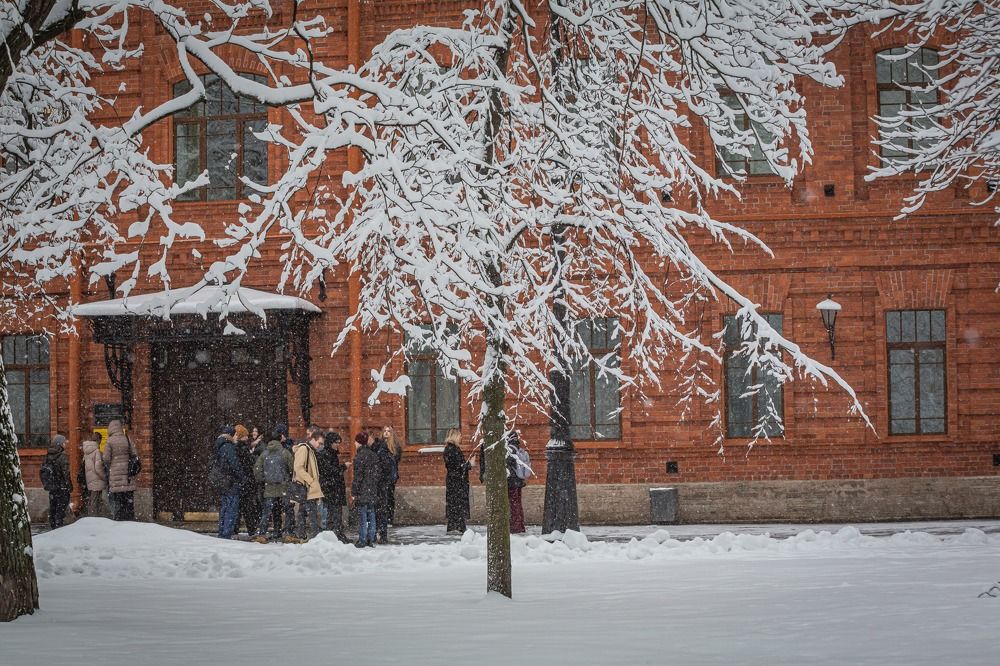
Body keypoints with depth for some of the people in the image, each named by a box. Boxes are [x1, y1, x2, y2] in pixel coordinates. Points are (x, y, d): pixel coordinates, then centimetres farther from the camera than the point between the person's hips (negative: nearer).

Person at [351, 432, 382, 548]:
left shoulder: (359, 456, -13)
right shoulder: (373, 455, 10)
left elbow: (358, 476, -15)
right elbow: (379, 473, 14)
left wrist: (354, 492, -11)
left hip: (362, 491, -7)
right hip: (372, 492, 7)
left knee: (362, 516, -4)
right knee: (371, 515, 11)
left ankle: (362, 540, -3)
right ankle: (371, 539, 12)